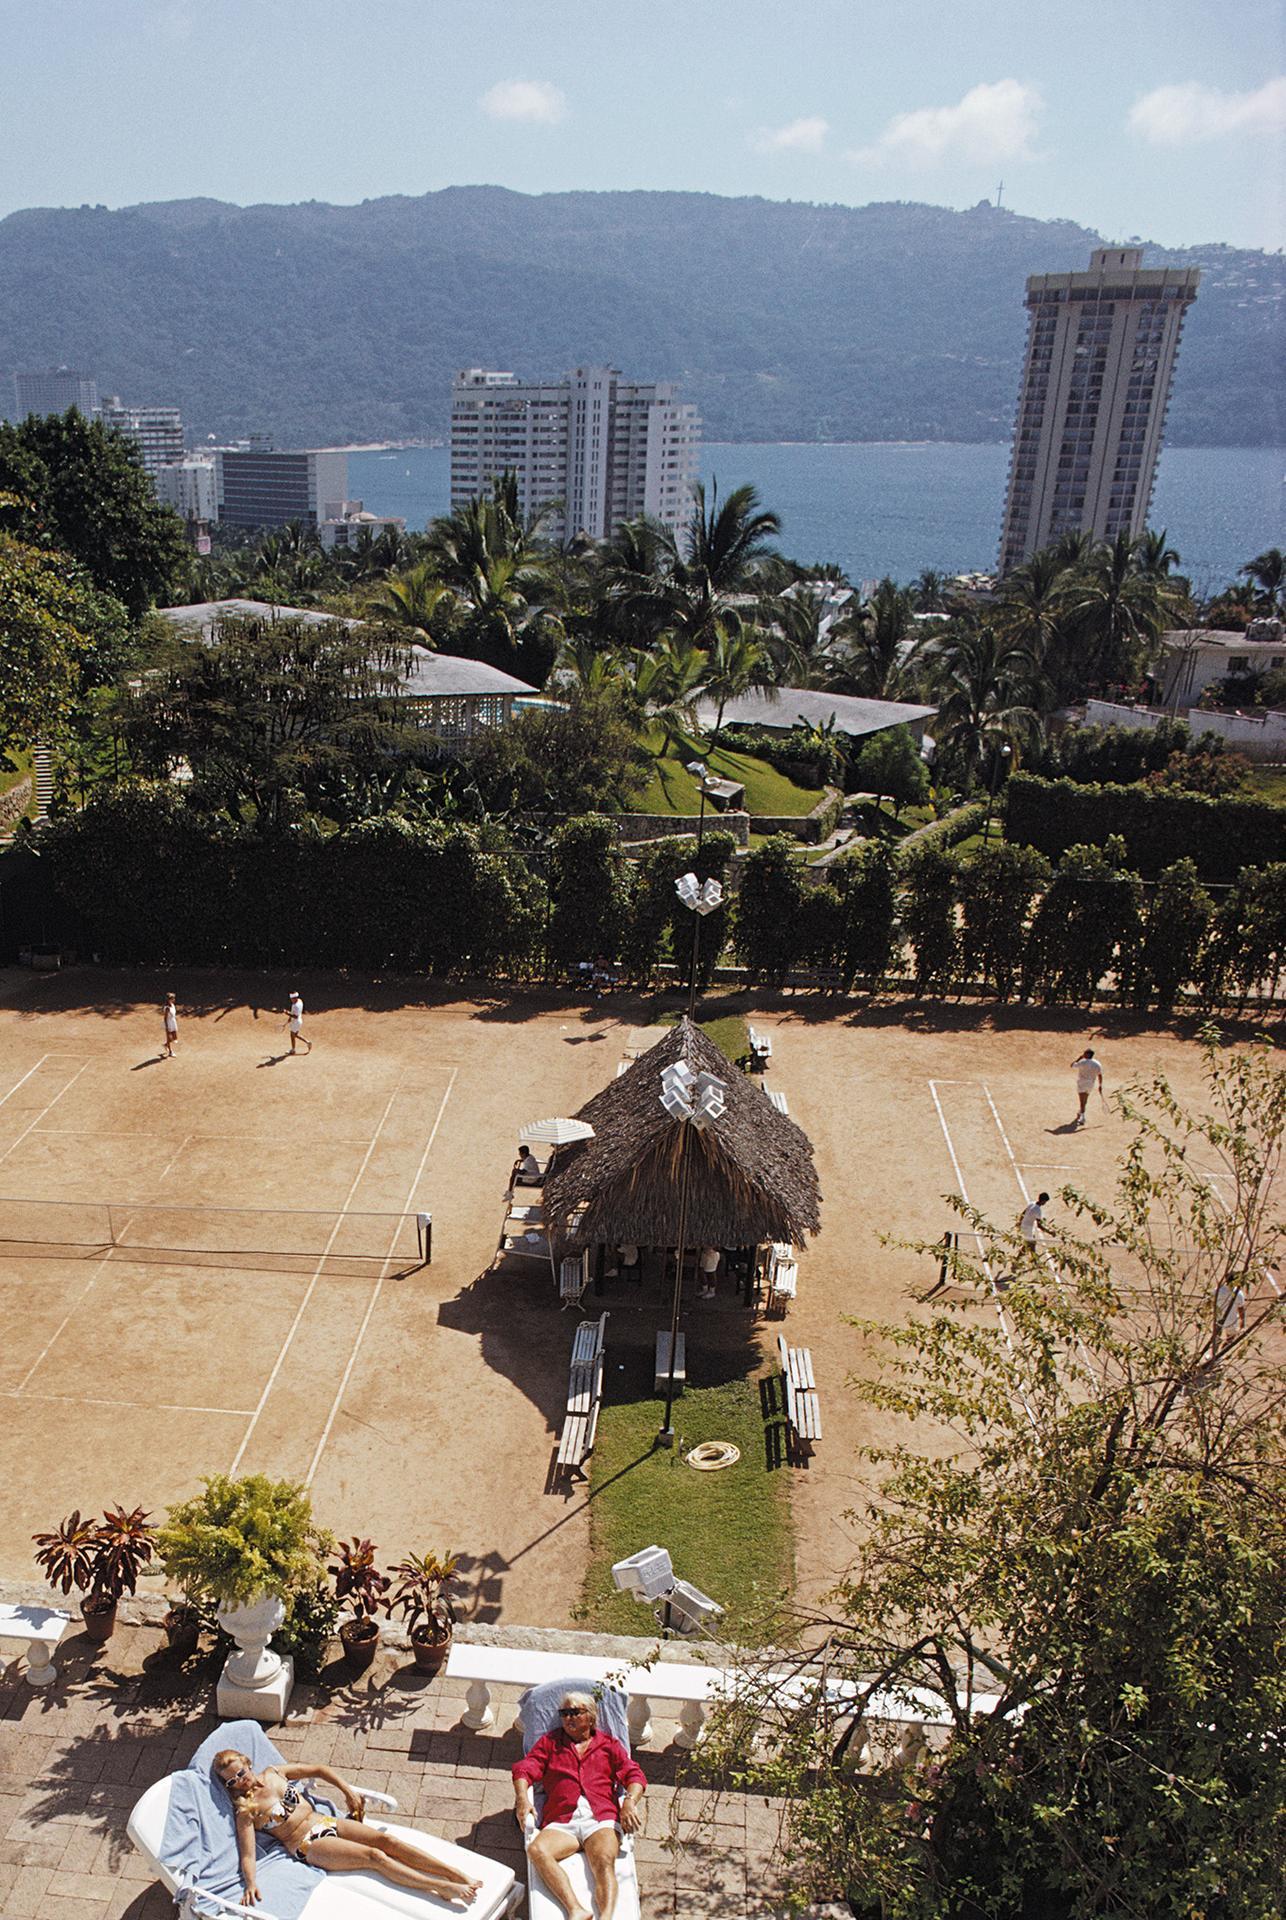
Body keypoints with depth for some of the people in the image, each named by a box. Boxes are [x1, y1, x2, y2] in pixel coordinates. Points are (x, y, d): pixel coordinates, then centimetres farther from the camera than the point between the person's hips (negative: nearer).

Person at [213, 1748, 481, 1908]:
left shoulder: (273, 1773, 9)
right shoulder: (246, 1810, -5)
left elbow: (318, 1770, 17)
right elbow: (247, 1853, -15)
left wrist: (347, 1790, 10)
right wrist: (250, 1884, -34)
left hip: (325, 1820, 5)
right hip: (308, 1845, -5)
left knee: (386, 1839, -15)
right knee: (374, 1856, -23)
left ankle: (459, 1875, -20)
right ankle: (441, 1888, -29)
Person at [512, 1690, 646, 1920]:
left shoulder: (609, 1745, 24)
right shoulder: (549, 1742, 27)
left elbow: (634, 1775, 14)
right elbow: (524, 1769, 14)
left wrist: (630, 1801, -8)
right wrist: (522, 1797, -8)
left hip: (601, 1819, -1)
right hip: (562, 1822, 1)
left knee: (604, 1863, -32)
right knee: (537, 1850, -32)